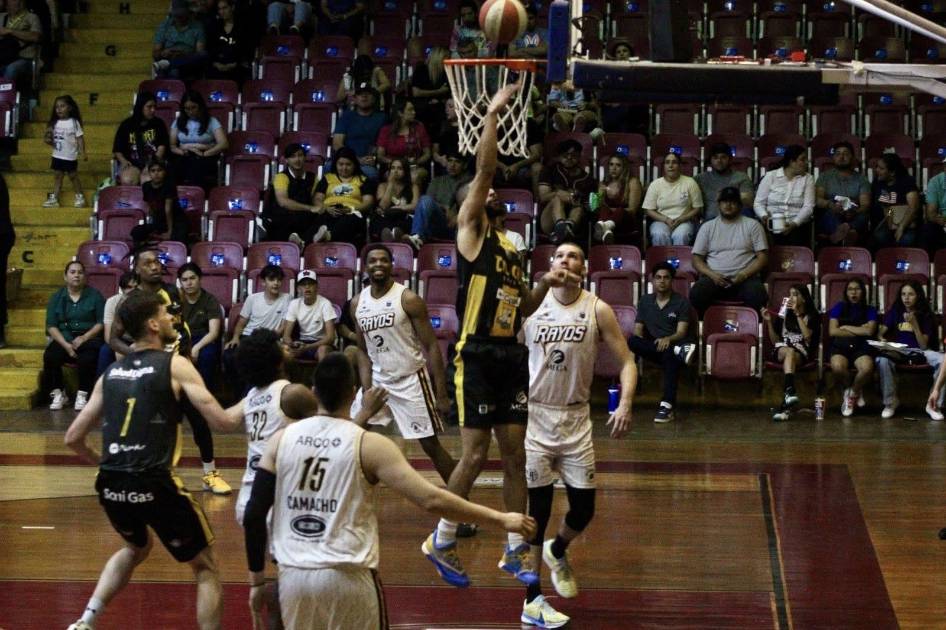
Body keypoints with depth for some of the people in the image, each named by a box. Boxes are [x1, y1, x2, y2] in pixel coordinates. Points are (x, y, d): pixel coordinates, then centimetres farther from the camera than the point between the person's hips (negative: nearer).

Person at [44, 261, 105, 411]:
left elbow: (101, 323, 0)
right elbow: (51, 326, 4)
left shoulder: (94, 295, 7)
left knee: (87, 357, -36)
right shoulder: (56, 298, 12)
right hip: (64, 339, 2)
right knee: (50, 356, -30)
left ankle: (82, 395, -24)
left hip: (89, 338, -2)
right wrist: (66, 345, -13)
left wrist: (84, 338, -15)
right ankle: (58, 393, -16)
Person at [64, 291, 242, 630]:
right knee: (205, 568, 13)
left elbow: (73, 438, 16)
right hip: (155, 485, -5)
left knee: (136, 548, 36)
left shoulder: (110, 373, 14)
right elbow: (223, 422, -6)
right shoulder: (175, 366, -1)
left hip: (111, 486, 6)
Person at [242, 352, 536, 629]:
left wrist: (256, 580, 13)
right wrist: (500, 519, -7)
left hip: (293, 577, 3)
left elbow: (253, 515, 2)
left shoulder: (281, 440, 3)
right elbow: (431, 499, -14)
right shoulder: (368, 445, -7)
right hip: (346, 577, -3)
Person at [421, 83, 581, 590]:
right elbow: (483, 169, -13)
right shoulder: (470, 231, -2)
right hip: (477, 355, -7)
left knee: (515, 455, 7)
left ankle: (515, 550, 14)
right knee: (475, 454, -5)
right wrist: (493, 113, -13)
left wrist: (546, 284, 6)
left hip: (510, 356, 7)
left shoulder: (511, 245, 17)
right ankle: (441, 541, 10)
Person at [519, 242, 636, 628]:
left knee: (583, 508, 4)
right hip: (536, 417, -2)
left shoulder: (597, 310, -3)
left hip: (576, 419, 2)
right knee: (536, 509, -1)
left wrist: (625, 404, -18)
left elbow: (626, 360, -2)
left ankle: (556, 552, 39)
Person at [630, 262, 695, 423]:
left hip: (674, 344, -3)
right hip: (652, 349, 3)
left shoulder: (681, 302, 1)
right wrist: (640, 341, -14)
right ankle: (680, 351, -36)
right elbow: (637, 330, 9)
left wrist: (668, 339, -31)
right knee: (631, 341, -29)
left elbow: (681, 332, -9)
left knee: (669, 355, -40)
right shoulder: (645, 301, 13)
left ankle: (667, 405, -49)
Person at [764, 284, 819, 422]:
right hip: (782, 350, 2)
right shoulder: (783, 314, 17)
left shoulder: (812, 316, 11)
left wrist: (798, 314, -8)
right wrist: (769, 322, 1)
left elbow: (807, 336, -8)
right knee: (789, 351, -36)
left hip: (802, 353, -2)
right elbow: (775, 341, 15)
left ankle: (784, 405, -52)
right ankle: (790, 391, -61)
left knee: (791, 356, -38)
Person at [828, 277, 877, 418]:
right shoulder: (839, 308, 11)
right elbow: (832, 331, -1)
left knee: (867, 368, -36)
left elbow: (869, 331, -5)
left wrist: (846, 327, 0)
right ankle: (848, 389, -2)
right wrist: (859, 330, 0)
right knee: (837, 367, -38)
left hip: (861, 348, 0)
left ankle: (852, 393, -4)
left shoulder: (870, 310, 12)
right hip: (840, 347, 0)